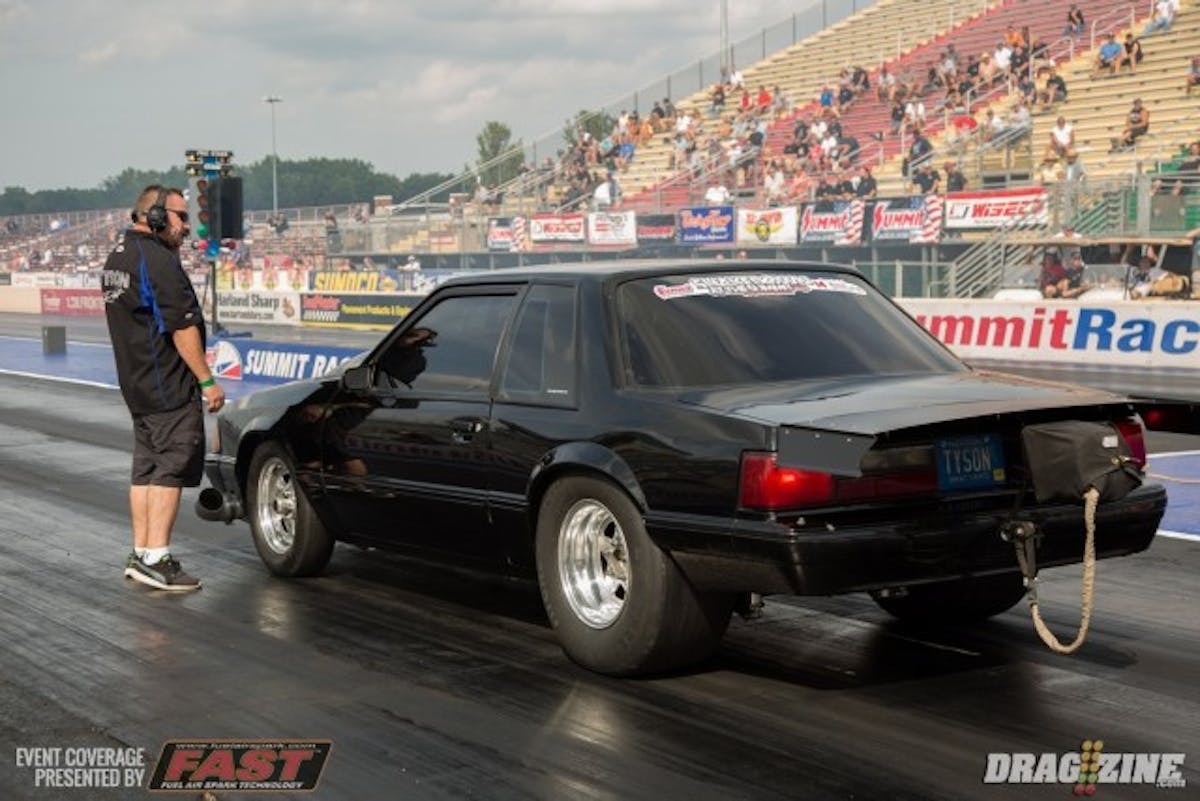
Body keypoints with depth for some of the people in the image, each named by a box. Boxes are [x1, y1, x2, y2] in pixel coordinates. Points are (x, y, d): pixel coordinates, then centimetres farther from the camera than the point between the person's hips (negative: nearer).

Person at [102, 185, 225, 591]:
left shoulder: (117, 257, 15)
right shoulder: (158, 260, -17)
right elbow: (182, 327, -20)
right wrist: (207, 380, -16)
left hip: (136, 385, 10)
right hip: (169, 387, -10)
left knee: (145, 468, 13)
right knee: (172, 468, -7)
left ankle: (141, 553, 17)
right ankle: (156, 558, -7)